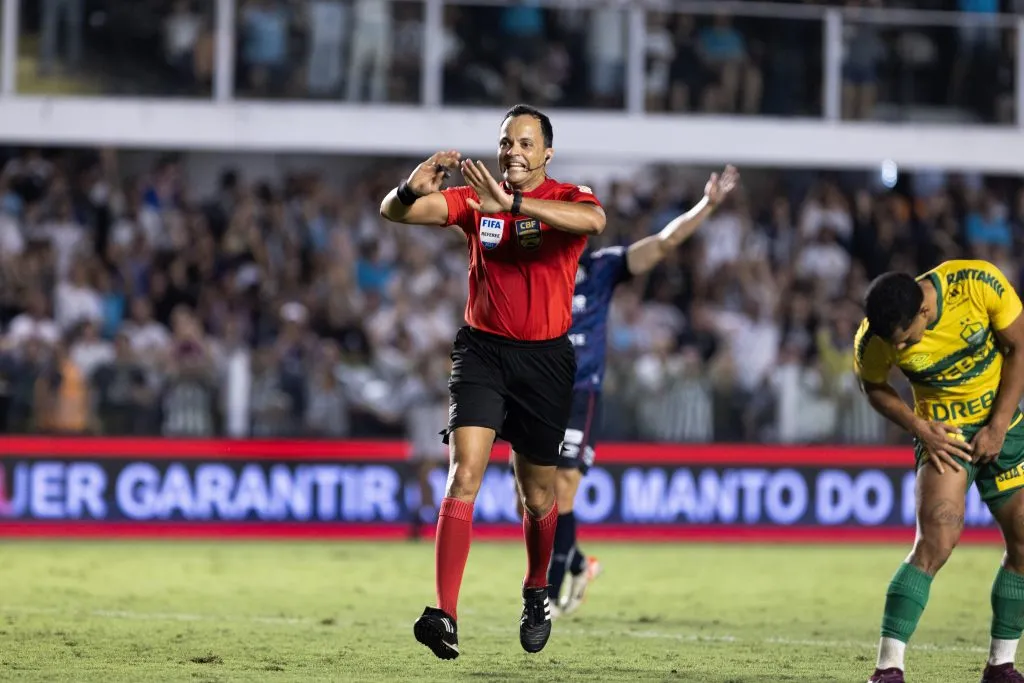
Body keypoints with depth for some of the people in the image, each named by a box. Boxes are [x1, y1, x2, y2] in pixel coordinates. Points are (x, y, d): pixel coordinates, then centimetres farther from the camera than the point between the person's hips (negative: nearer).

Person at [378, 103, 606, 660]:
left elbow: (593, 220, -31)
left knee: (538, 496, 12)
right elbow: (394, 212, -6)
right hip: (482, 351, 0)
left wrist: (513, 203, -42)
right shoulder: (475, 199, 1)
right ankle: (444, 618, -24)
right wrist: (411, 190, -31)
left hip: (546, 360, 0)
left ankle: (536, 594, 41)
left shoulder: (568, 199, -5)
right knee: (463, 477, -17)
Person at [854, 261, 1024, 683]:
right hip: (943, 431, -3)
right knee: (937, 540, -22)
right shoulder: (873, 342, -22)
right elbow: (874, 387, 0)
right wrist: (921, 431, -14)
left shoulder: (979, 283, -25)